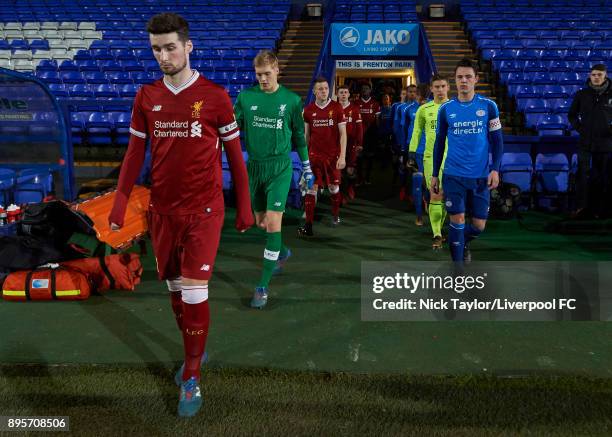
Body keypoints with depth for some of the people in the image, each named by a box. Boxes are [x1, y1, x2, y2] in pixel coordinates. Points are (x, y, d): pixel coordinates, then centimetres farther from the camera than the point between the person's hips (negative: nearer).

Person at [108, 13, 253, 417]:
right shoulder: (146, 97, 5)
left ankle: (192, 377, 9)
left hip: (204, 209, -4)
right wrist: (121, 202, 3)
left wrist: (244, 206, 0)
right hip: (163, 209, 4)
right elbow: (135, 153, 10)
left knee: (194, 291, -8)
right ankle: (194, 353, 35)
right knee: (175, 288, 13)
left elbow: (235, 154, -1)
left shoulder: (214, 95, -5)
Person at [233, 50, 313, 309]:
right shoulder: (245, 97, 2)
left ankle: (263, 285, -3)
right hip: (253, 166, 3)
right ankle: (281, 252, 45)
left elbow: (299, 136, 8)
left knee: (273, 224, -11)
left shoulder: (291, 100, 0)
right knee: (260, 221, 13)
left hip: (279, 167, -3)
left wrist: (307, 168, 12)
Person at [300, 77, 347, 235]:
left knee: (334, 187, 13)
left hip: (333, 155, 0)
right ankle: (308, 225, -2)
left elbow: (343, 134, -4)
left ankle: (335, 214, 38)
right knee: (311, 188, -4)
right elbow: (306, 135, 9)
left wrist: (342, 157, -10)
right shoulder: (308, 110, 1)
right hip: (314, 155, 1)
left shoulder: (337, 108, -4)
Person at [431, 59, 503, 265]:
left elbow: (497, 140, 4)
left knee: (479, 225, 6)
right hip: (453, 176, -1)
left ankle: (463, 243, 39)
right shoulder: (446, 109, 2)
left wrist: (495, 169, -6)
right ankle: (458, 264, 11)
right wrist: (435, 175, 8)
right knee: (457, 220, -4)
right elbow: (439, 143, 9)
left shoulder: (489, 106, 0)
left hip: (480, 176, 1)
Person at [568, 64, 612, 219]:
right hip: (585, 142, 0)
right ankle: (581, 207, 5)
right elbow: (572, 115, 10)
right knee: (583, 175, -1)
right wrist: (579, 128, -4)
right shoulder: (582, 95, 1)